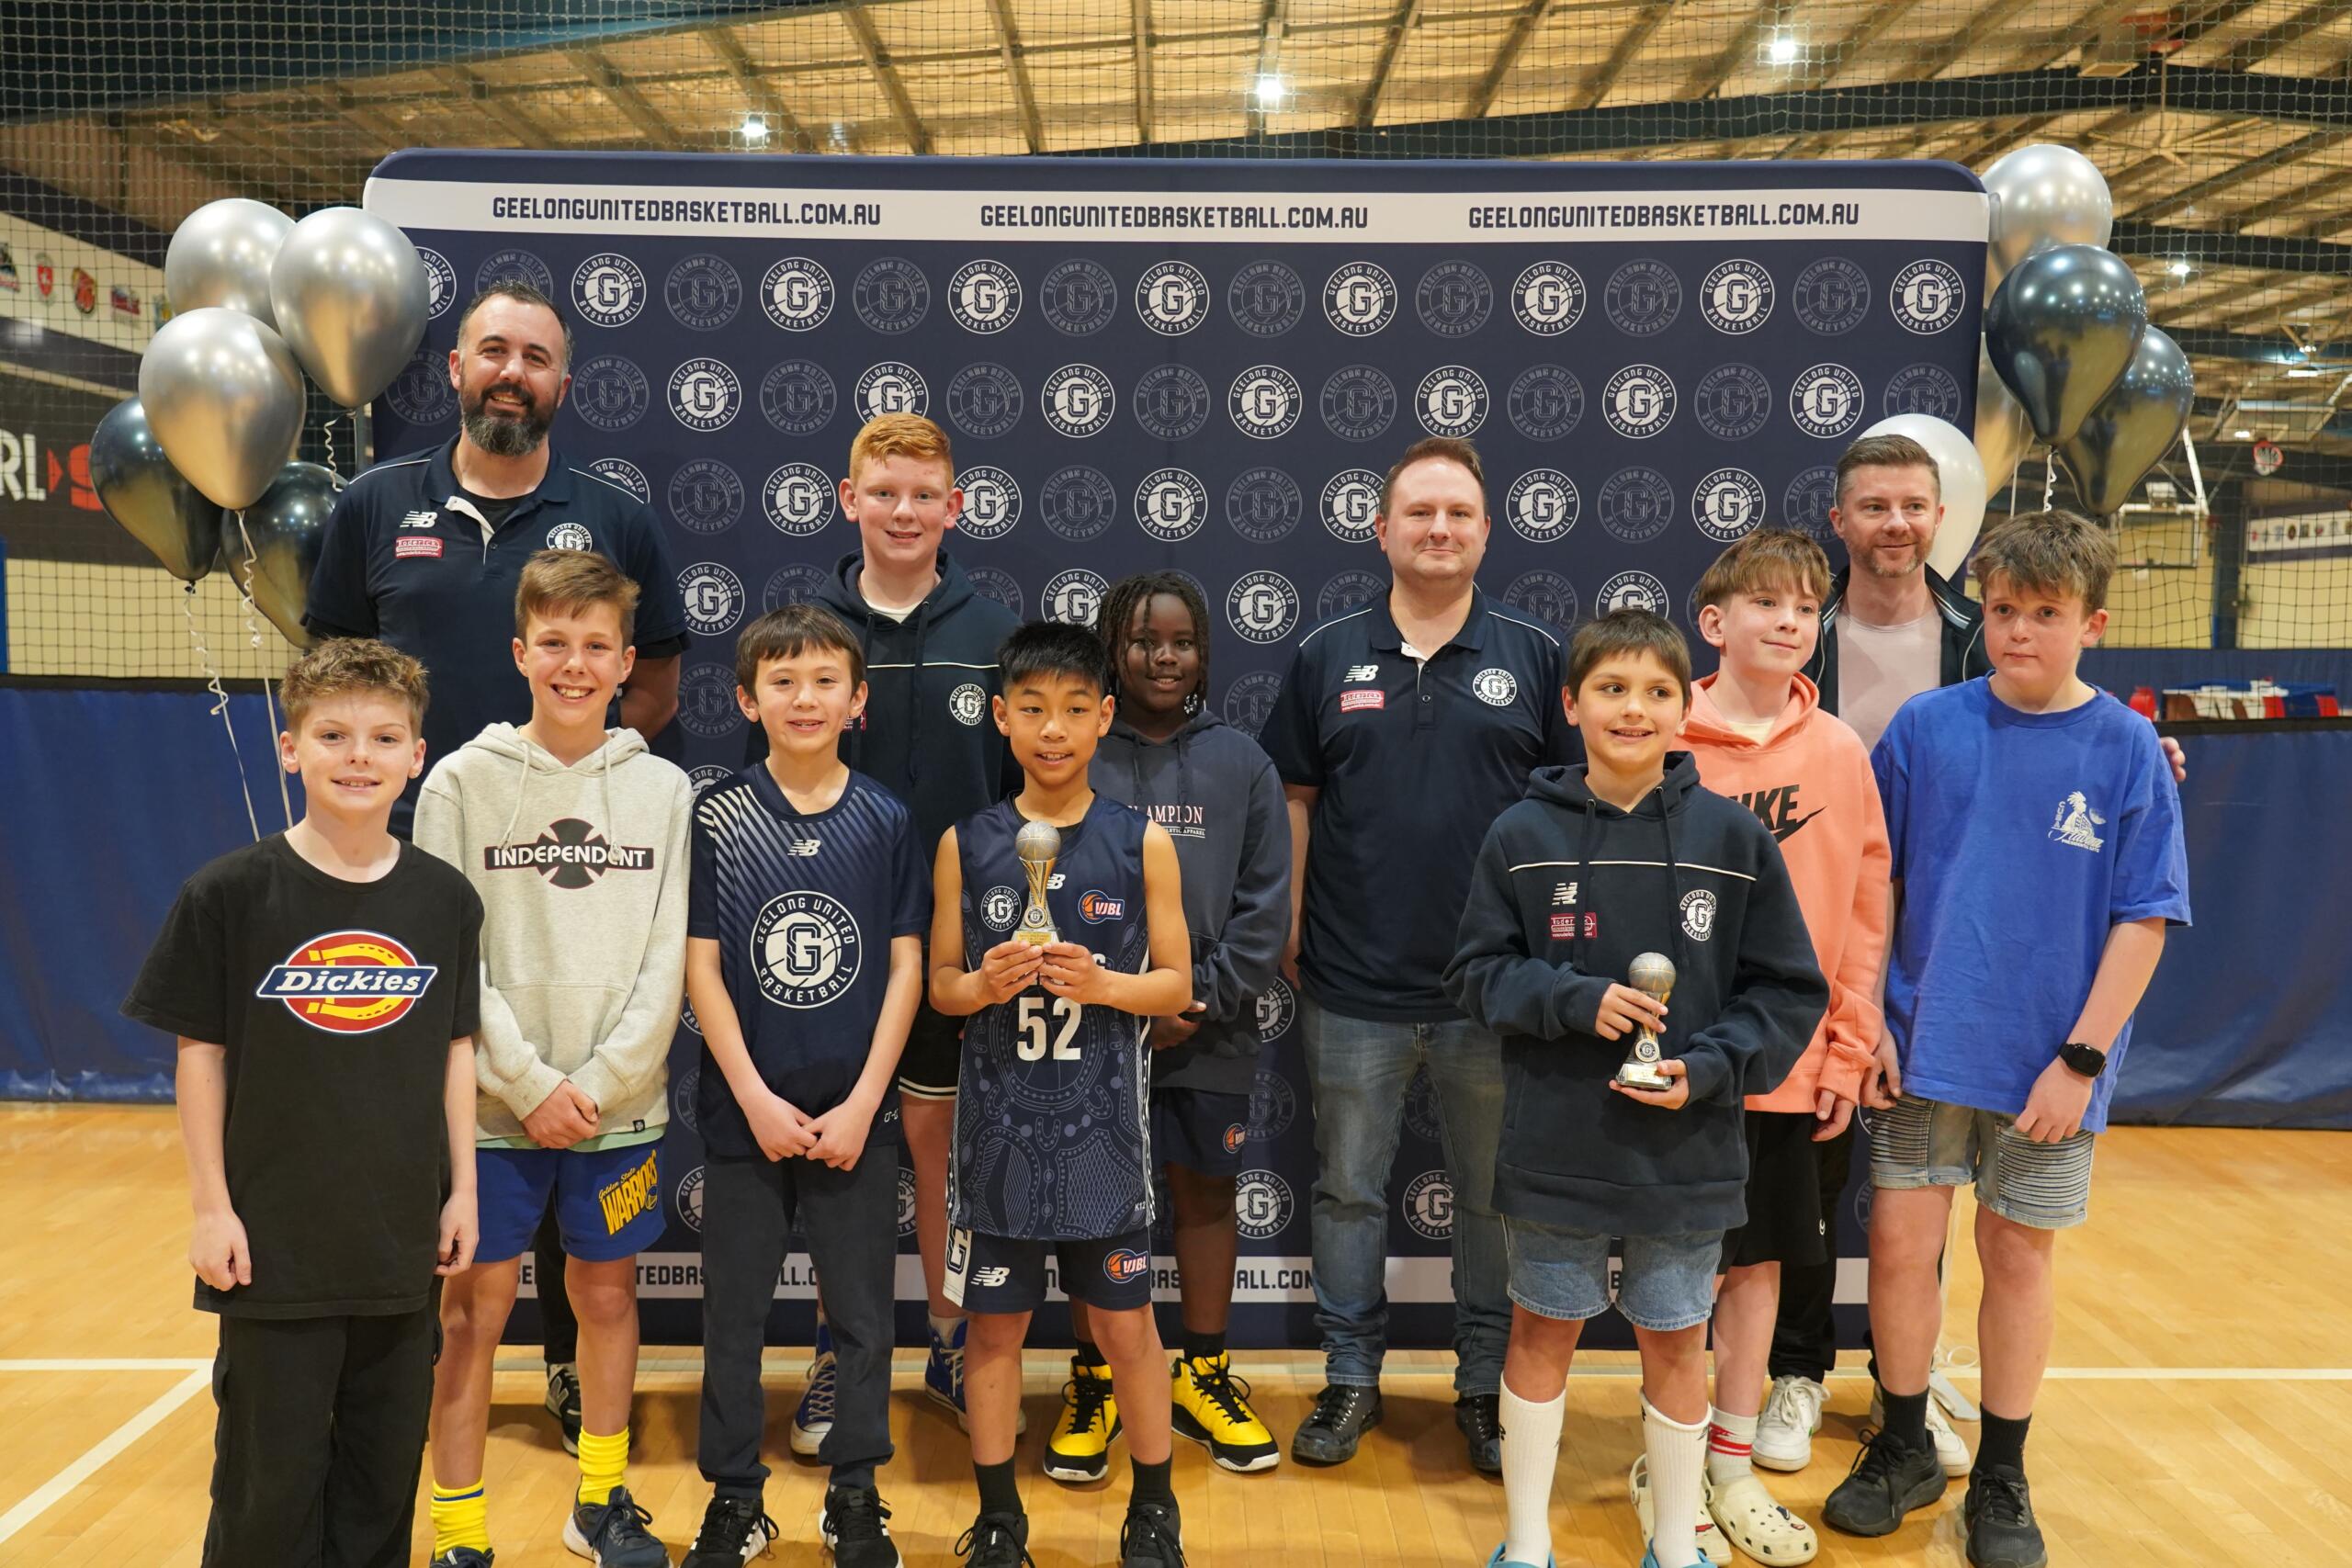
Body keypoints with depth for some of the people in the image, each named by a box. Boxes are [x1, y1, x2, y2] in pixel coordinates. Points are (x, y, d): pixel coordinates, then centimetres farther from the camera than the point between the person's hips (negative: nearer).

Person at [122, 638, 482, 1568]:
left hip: (404, 1236, 3)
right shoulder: (230, 893, -8)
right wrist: (210, 1204, -5)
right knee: (272, 1484, 7)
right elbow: (200, 1055, -3)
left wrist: (462, 1189, 5)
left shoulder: (445, 900, -1)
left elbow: (455, 1051, 6)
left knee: (385, 1469, 15)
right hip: (273, 1239, -2)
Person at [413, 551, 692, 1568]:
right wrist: (531, 1084, -12)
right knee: (472, 1310, 5)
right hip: (490, 1105, -1)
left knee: (608, 1295, 12)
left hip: (621, 1104, 2)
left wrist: (598, 1082, -10)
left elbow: (667, 960, -1)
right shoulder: (463, 783, -3)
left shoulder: (664, 789, 1)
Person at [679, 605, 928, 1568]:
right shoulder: (716, 820, -2)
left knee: (861, 1312, 9)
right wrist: (757, 1099, -9)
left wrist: (861, 1105, -7)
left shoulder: (885, 821, -1)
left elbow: (904, 968, -1)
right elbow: (702, 968, -2)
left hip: (855, 1117, 0)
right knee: (733, 1314, 10)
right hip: (744, 1115, 0)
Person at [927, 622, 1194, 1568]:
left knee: (1124, 1322, 8)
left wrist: (1101, 983, -17)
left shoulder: (1143, 842, -2)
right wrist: (984, 985, -16)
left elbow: (1176, 985, 1)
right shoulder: (965, 843, 0)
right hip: (998, 1123, 1)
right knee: (993, 1321, 11)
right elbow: (940, 985, 6)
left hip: (1100, 1124, -1)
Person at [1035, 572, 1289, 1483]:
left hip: (1210, 1033, 2)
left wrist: (1205, 998, -9)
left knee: (1206, 1194, 13)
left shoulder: (1241, 762, 2)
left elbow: (1265, 901, 1)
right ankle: (1093, 1378, 26)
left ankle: (1203, 1375, 30)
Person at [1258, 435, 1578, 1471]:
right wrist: (1288, 931, 2)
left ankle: (1488, 1386, 29)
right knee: (1348, 1190, 12)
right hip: (1353, 986, 1)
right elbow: (1294, 798, 7)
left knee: (1494, 1196, 12)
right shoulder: (1329, 656, 4)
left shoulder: (1536, 659, 2)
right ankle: (1351, 1375, 29)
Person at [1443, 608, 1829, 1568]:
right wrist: (1576, 1000, -17)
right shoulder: (1522, 837, -6)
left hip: (1687, 1150, 0)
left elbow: (1789, 991, -1)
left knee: (1675, 1346, 14)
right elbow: (1477, 972, -1)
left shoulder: (1733, 838, -5)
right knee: (1542, 1334, 14)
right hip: (1555, 1149, 0)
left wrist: (1711, 1069, -15)